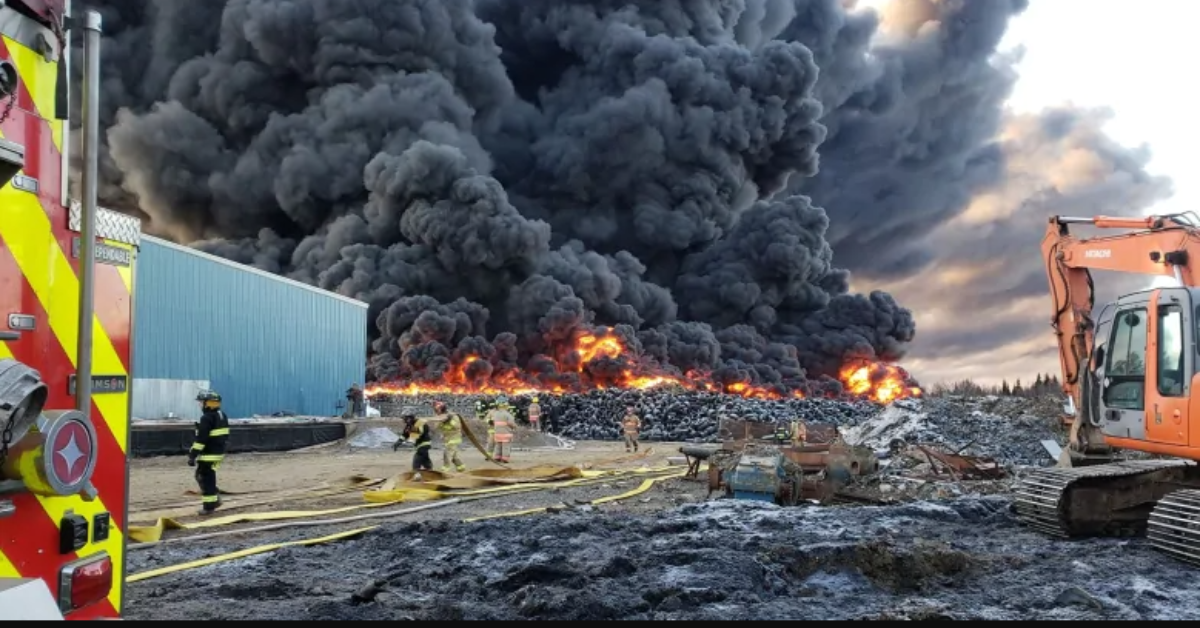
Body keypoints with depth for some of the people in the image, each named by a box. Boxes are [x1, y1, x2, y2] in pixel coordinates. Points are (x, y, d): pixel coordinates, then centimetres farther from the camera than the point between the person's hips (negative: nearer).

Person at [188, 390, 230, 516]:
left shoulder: (207, 418, -18)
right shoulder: (223, 416, 12)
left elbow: (201, 439, -21)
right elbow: (225, 435, 19)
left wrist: (192, 455, -18)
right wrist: (222, 449, 25)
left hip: (208, 454, -9)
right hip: (219, 453, 9)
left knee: (206, 479, -1)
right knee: (201, 476, 21)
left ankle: (209, 506, 4)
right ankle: (215, 499, 22)